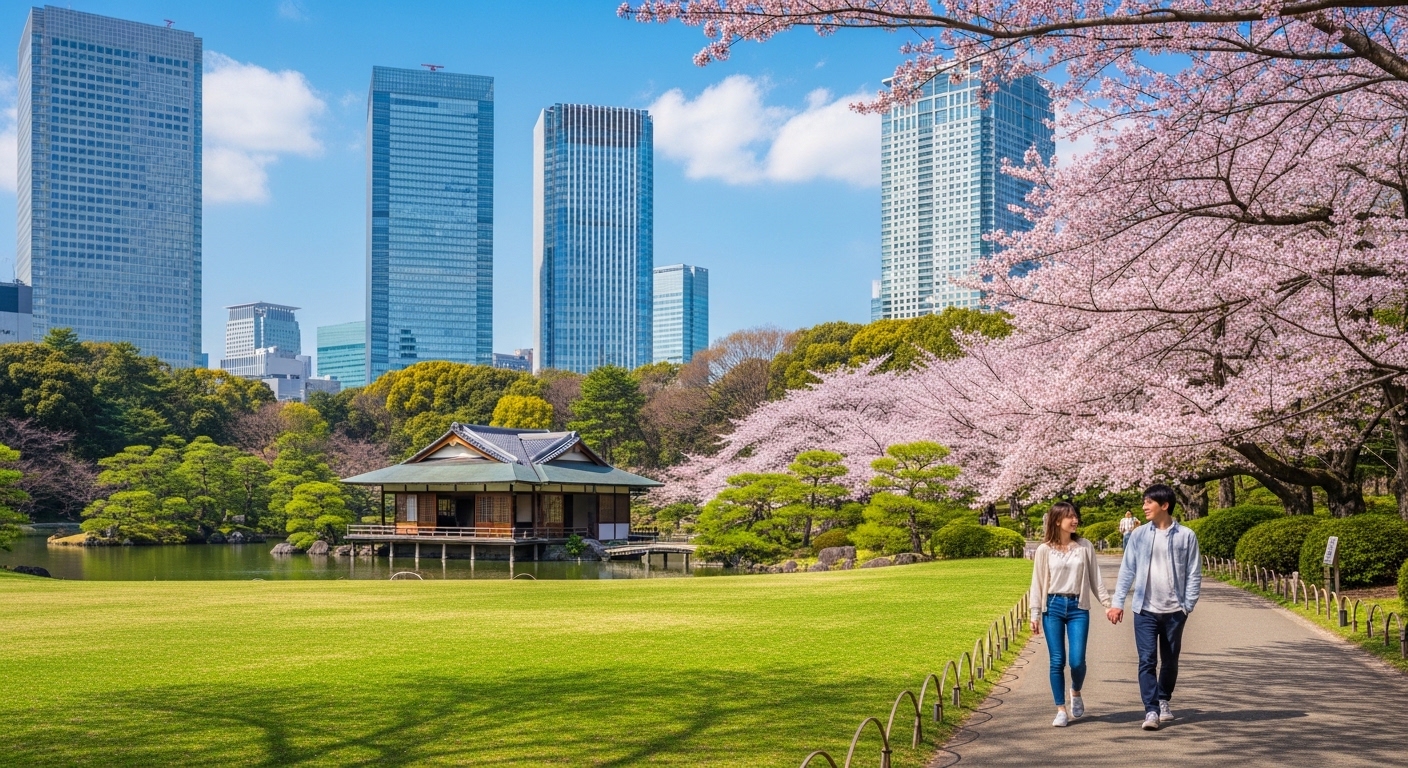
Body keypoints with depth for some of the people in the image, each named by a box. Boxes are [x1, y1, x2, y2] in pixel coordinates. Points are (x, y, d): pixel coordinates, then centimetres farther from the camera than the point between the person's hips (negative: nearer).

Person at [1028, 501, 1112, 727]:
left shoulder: (1084, 546, 4)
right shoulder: (1044, 550, 0)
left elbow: (1095, 578, 8)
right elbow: (1037, 583, 3)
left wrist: (1107, 603, 3)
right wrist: (1035, 615, 0)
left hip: (1078, 607, 1)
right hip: (1053, 607, -1)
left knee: (1077, 661, -7)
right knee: (1057, 661, 0)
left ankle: (1076, 693, 24)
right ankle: (1061, 710, 9)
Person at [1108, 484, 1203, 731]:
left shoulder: (1186, 536, -3)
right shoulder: (1138, 535, 1)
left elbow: (1194, 574, 0)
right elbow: (1127, 570, 2)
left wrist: (1188, 604, -7)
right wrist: (1117, 602, -3)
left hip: (1174, 610, 0)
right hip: (1145, 609, 0)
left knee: (1170, 661, 13)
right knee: (1147, 660, -7)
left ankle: (1163, 701, 33)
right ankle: (1151, 710, -6)